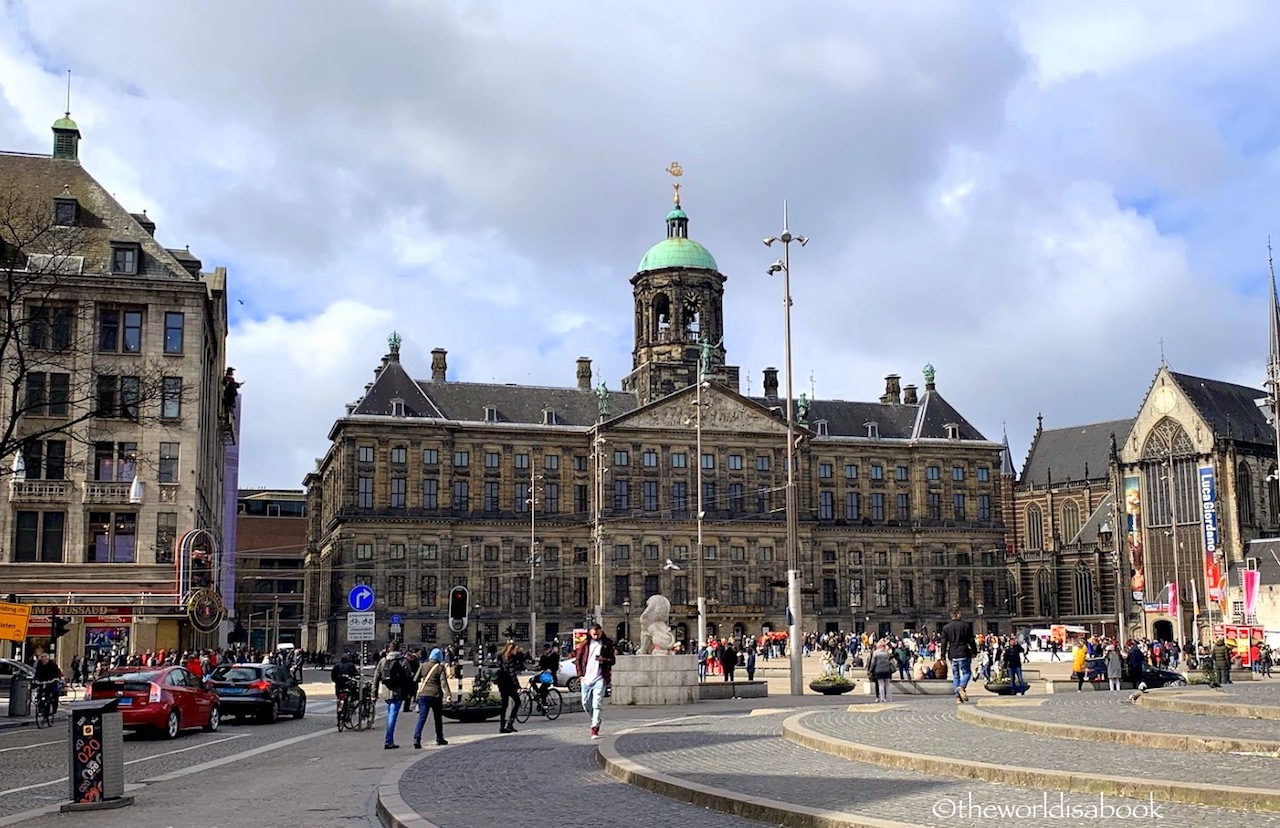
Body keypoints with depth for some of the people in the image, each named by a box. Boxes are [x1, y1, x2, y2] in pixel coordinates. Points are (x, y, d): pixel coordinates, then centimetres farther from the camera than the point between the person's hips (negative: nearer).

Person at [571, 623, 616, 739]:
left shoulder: (607, 644, 2)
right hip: (586, 678, 3)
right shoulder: (585, 644, 5)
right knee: (586, 704, 8)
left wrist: (603, 659, -16)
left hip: (600, 678, -3)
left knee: (597, 704, -10)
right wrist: (580, 674, 0)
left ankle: (595, 729, -9)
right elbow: (577, 659, 9)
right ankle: (595, 720, 33)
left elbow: (613, 659, 4)